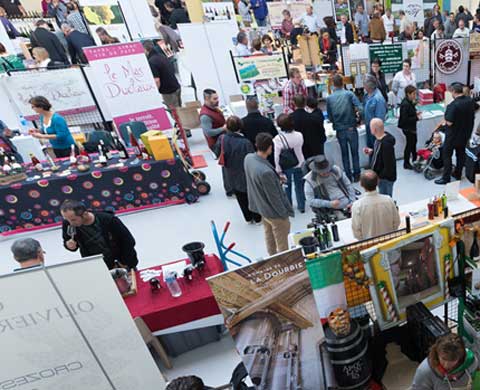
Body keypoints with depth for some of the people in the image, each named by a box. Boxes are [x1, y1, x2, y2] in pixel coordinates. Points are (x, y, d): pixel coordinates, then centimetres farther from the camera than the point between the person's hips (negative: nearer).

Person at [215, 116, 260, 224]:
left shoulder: (221, 138, -14)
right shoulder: (245, 143, -28)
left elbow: (218, 154, -1)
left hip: (232, 176, 5)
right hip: (246, 175, -4)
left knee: (241, 199, 21)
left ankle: (248, 218, 38)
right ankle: (257, 218, 34)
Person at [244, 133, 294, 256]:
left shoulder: (248, 158, -13)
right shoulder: (266, 172, -38)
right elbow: (274, 197, -26)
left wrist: (276, 180, 10)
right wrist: (284, 213, -10)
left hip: (260, 206, 9)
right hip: (273, 211, -9)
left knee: (269, 235, 29)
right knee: (282, 242, 14)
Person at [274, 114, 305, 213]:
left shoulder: (277, 139, -24)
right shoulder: (299, 135, -16)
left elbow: (277, 157, -19)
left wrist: (278, 170, -9)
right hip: (299, 164, 2)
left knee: (287, 187, 18)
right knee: (299, 186, 19)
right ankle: (301, 206, 32)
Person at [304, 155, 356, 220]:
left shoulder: (336, 170, 6)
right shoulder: (310, 180, -5)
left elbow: (349, 185, 12)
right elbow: (310, 201, -9)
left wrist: (352, 202, 0)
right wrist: (329, 204, -17)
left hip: (348, 205, 4)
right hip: (333, 210, -4)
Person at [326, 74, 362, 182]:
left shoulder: (329, 98, -5)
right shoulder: (349, 94, -9)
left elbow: (330, 117, -2)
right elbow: (359, 108, -17)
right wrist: (352, 112, 4)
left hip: (340, 130, 1)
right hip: (351, 129, -1)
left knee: (344, 154, 14)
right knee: (355, 153, 14)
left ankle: (348, 176, 20)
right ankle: (356, 175, 22)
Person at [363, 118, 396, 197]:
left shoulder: (386, 144, -30)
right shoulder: (379, 138, -2)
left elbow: (388, 166, -27)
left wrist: (379, 177, -21)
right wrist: (371, 152, 2)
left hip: (386, 178, -9)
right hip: (379, 175, 9)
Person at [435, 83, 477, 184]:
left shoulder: (453, 105, -27)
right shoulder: (470, 101, -2)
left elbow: (449, 122, -25)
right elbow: (472, 115, 14)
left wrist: (446, 116, -8)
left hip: (453, 135, -7)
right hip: (466, 134, 7)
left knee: (447, 155, 3)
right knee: (461, 154, 18)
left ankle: (446, 178, 7)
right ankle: (458, 174, 31)